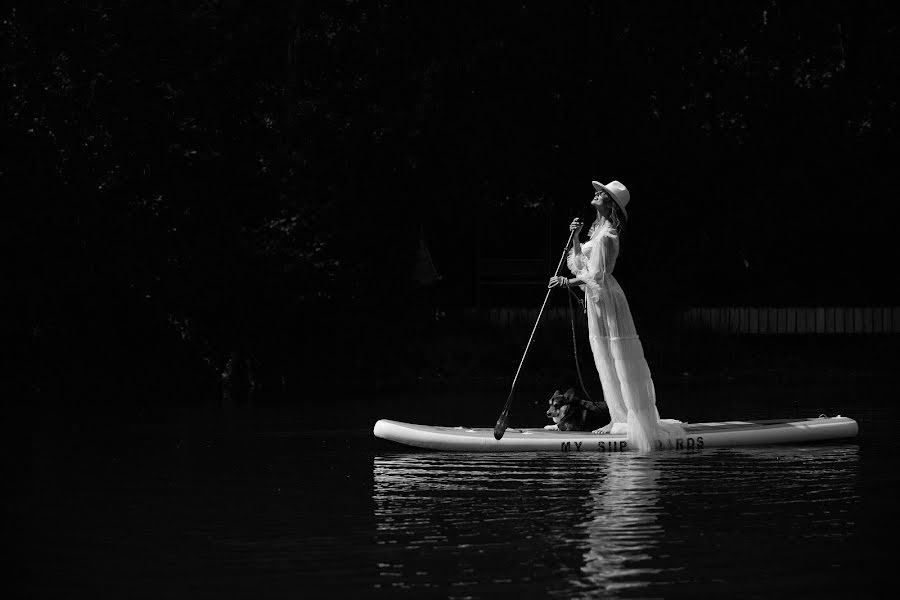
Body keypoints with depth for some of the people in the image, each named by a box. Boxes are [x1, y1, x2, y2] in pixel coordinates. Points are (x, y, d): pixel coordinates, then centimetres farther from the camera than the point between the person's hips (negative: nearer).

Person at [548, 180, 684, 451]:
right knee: (607, 362, 12)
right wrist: (575, 237, 5)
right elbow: (581, 263, 15)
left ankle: (635, 419, -4)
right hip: (597, 300, 10)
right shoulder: (598, 230, 13)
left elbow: (596, 275, -19)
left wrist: (568, 282, -16)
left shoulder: (607, 237, -17)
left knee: (618, 361, -7)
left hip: (605, 297, -10)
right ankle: (619, 418, 18)